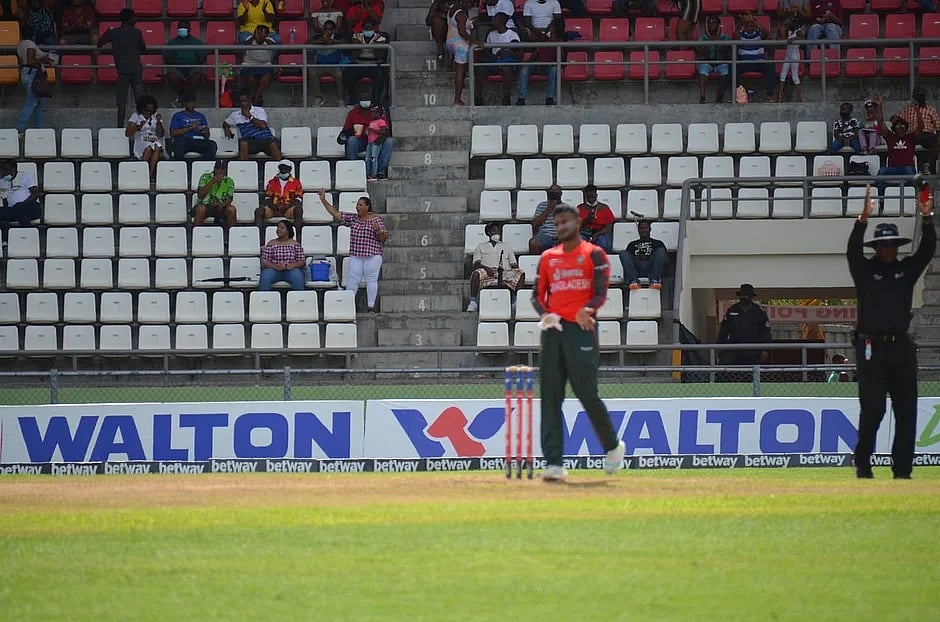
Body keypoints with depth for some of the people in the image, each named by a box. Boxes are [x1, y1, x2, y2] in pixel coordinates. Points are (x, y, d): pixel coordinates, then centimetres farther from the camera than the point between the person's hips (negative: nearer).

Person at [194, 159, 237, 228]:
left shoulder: (229, 181, 5)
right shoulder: (205, 177, 0)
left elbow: (229, 200, -2)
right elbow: (200, 195, -10)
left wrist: (221, 205, -25)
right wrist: (212, 181, -16)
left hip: (220, 207, 2)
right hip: (205, 205, -2)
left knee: (231, 209, -27)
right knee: (200, 208, -35)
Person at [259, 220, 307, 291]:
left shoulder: (295, 244, 10)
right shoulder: (271, 243, 10)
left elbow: (302, 261, 7)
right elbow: (264, 261, 2)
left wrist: (292, 265, -15)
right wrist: (276, 266, -17)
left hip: (291, 270, 0)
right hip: (274, 270, 0)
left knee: (298, 277, -35)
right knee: (265, 278, -33)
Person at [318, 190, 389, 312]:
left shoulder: (377, 219, 1)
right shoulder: (352, 219, 12)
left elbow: (384, 238, -1)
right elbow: (336, 214, 11)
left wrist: (378, 231, -22)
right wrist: (324, 201, 6)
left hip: (372, 255, -4)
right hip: (355, 255, 4)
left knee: (371, 280, -2)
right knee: (352, 279, -2)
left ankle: (371, 307, 2)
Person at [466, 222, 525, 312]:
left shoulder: (506, 246, 31)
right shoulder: (481, 246, 25)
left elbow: (514, 264, 22)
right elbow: (476, 264, 10)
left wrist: (515, 268, -3)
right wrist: (485, 267, -12)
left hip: (504, 273, 1)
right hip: (488, 272, -1)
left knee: (520, 273, -29)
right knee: (476, 273, -37)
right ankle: (473, 302, -33)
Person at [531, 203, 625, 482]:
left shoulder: (594, 255, 4)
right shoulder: (548, 257, 18)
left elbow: (601, 294, -4)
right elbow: (537, 295, 16)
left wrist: (588, 310, -24)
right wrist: (545, 314, -6)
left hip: (581, 330, -4)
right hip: (553, 330, 4)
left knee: (587, 393, -9)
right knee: (550, 397, -3)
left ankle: (613, 446, 17)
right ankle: (553, 464, -5)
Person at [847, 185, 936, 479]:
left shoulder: (907, 269, 13)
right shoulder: (865, 270, 4)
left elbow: (928, 249, 1)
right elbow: (853, 250, -13)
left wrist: (927, 218, -15)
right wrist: (864, 218, -28)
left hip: (901, 347, 4)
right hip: (871, 347, -4)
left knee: (906, 410, 0)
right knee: (872, 408, -6)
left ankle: (902, 467, 4)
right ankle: (862, 463, 9)